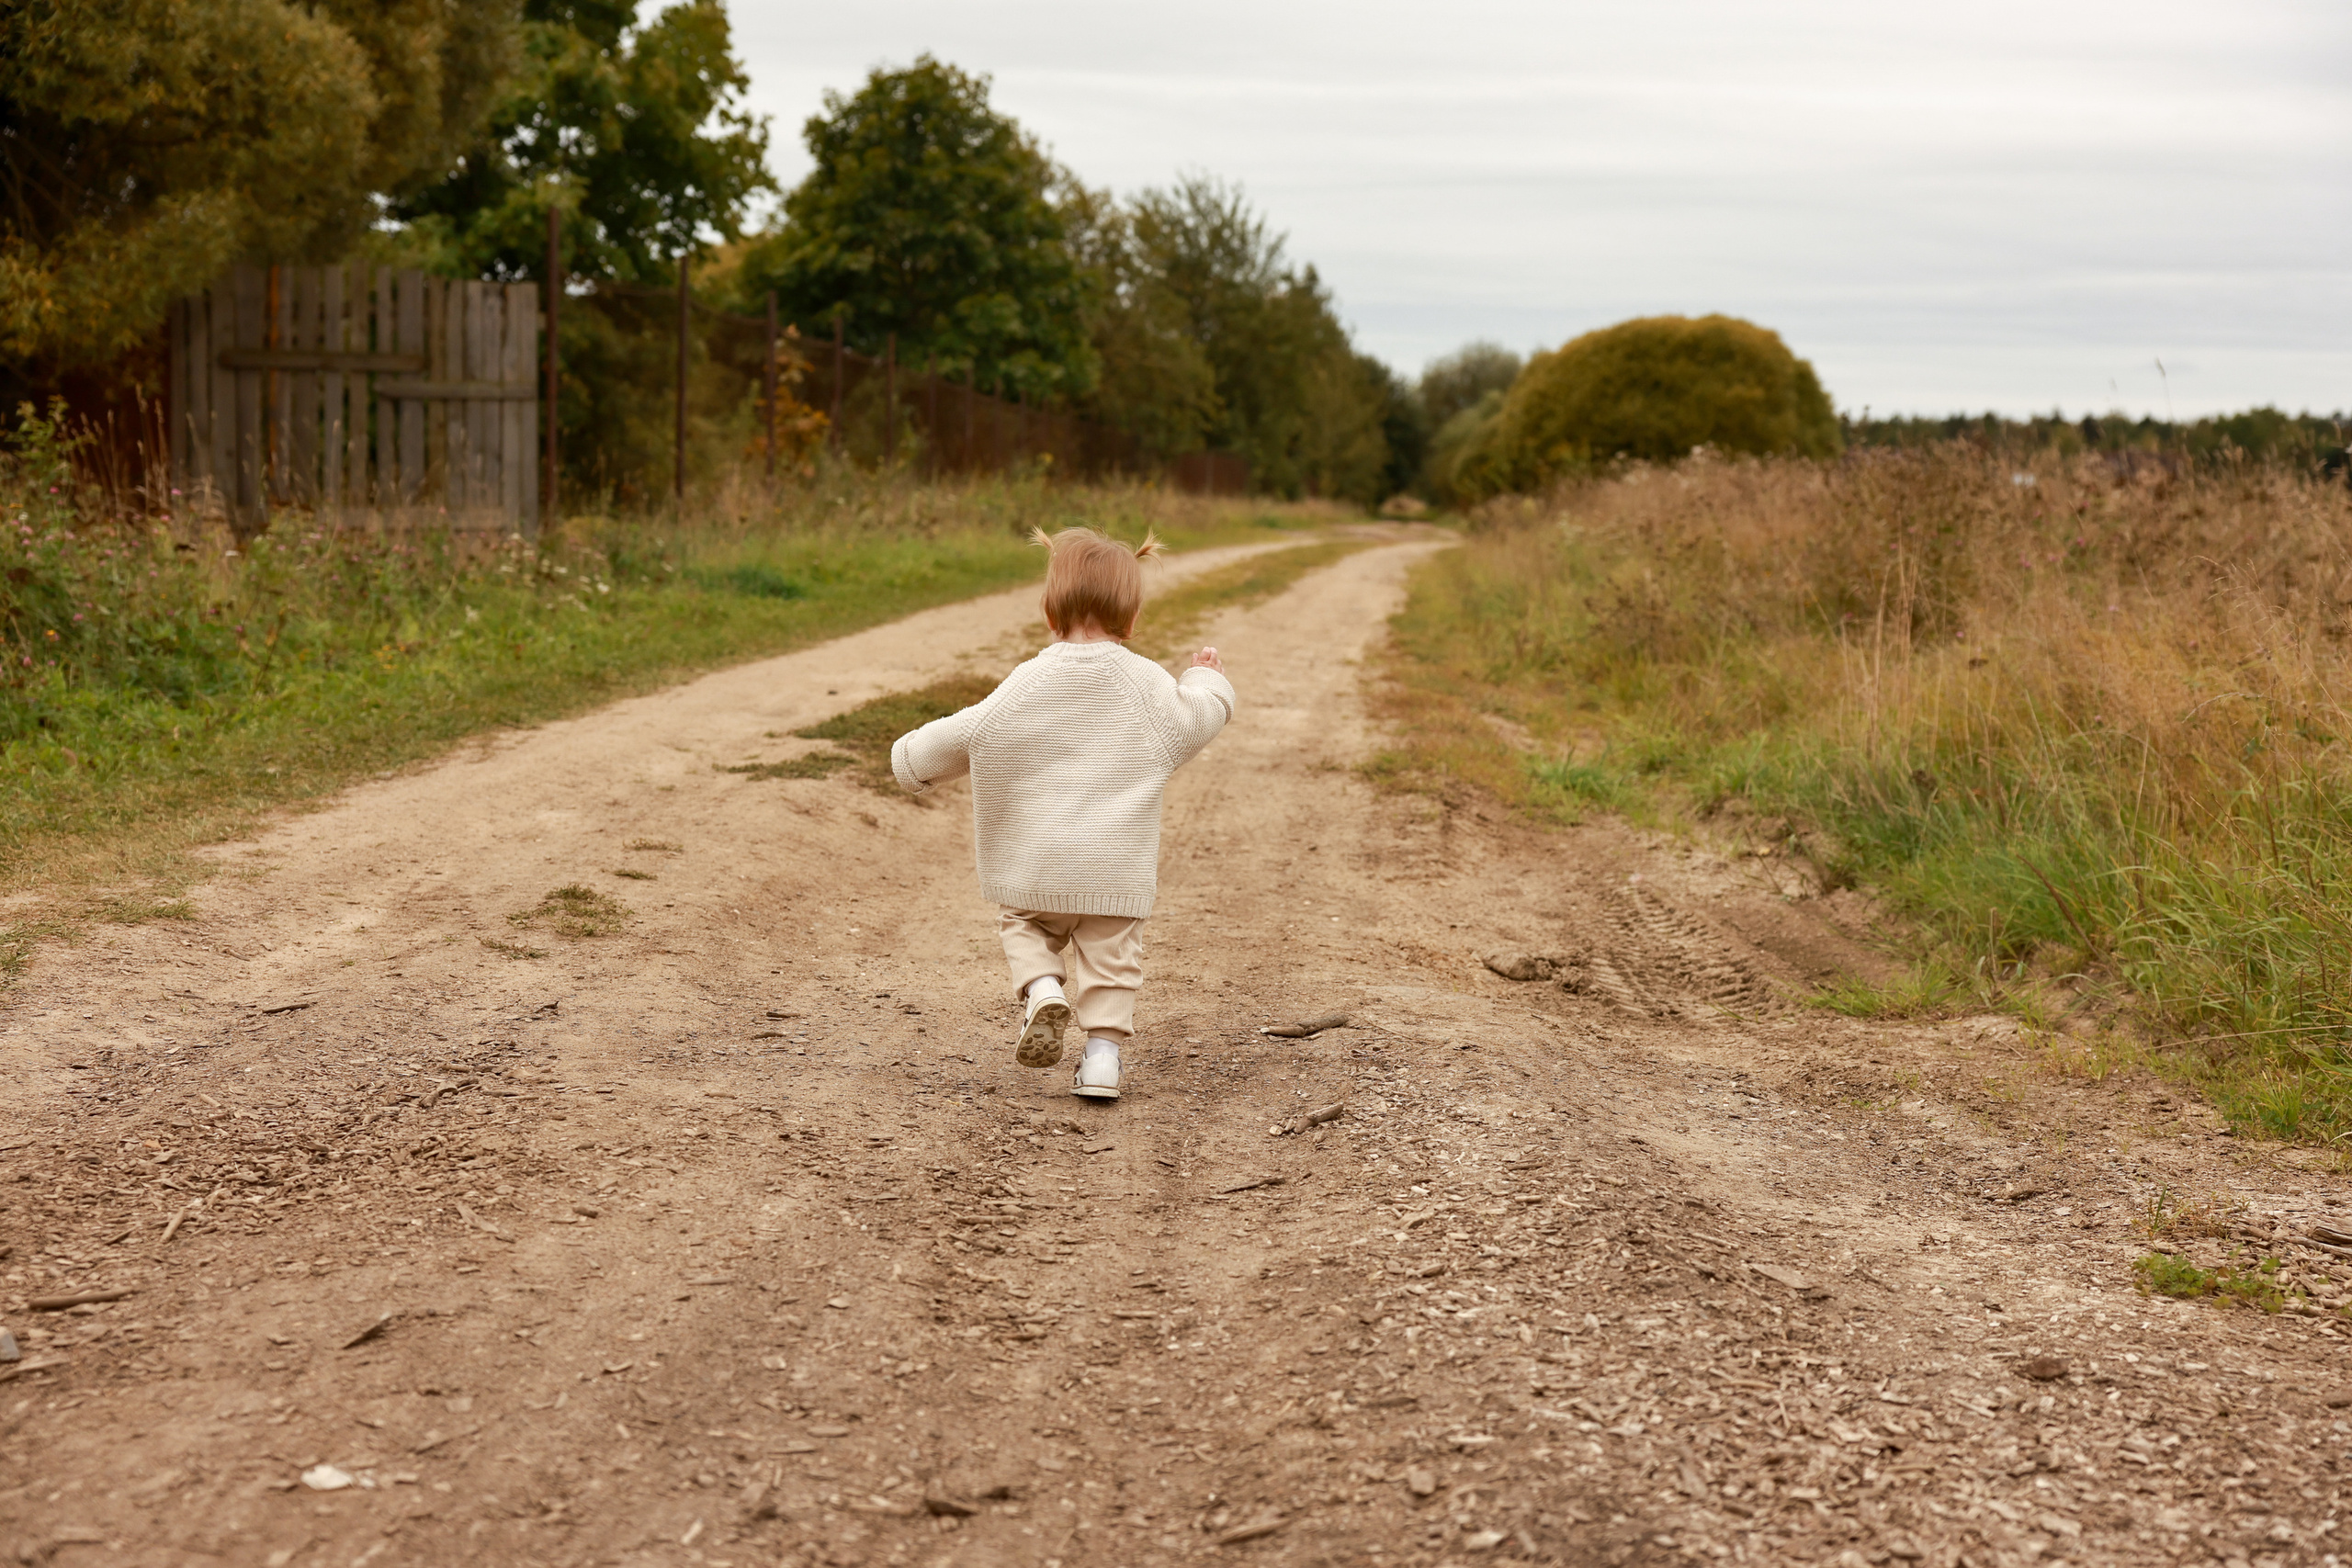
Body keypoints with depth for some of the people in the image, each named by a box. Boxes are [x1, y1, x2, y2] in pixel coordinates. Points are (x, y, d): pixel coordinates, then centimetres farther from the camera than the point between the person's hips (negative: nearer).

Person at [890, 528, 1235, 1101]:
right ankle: (1103, 1051, 1)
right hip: (1118, 866, 1)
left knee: (1025, 926, 21)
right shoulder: (1148, 683, -3)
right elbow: (1194, 721, 11)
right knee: (1110, 956, 10)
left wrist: (913, 757, 15)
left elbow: (966, 733, -2)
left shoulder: (1028, 683, -5)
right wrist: (1207, 683, 33)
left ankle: (1042, 989, -6)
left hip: (1035, 865, 0)